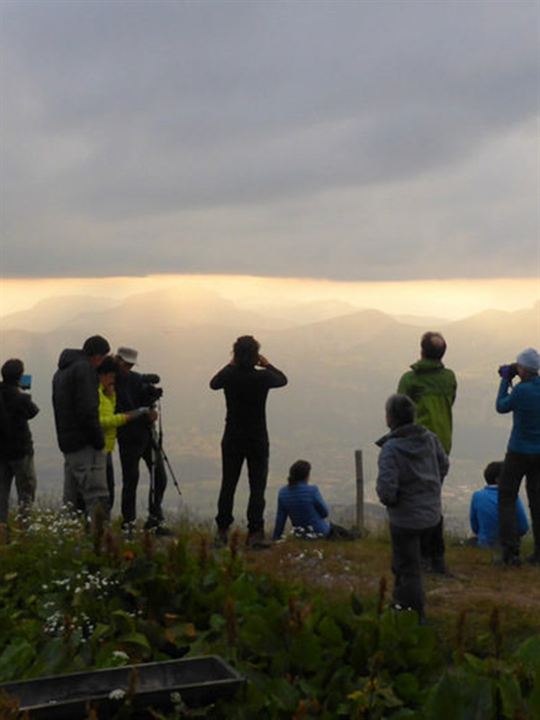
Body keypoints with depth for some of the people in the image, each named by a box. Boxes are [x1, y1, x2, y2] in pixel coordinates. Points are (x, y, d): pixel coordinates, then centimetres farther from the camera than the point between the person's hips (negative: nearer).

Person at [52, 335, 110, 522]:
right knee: (97, 495, -12)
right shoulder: (84, 369, -11)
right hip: (85, 443, -10)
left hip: (67, 442, 10)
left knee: (72, 497, 13)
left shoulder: (61, 371, 20)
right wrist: (99, 439, -14)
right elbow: (87, 410, -20)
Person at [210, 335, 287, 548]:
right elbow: (282, 379, 9)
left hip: (232, 439, 2)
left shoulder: (229, 376, -9)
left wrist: (230, 366, 23)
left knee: (228, 485, 9)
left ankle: (222, 531, 11)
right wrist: (267, 365, 22)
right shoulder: (263, 377, -13)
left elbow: (213, 383, 15)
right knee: (257, 487, 2)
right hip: (257, 440, -2)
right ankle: (255, 532, -2)